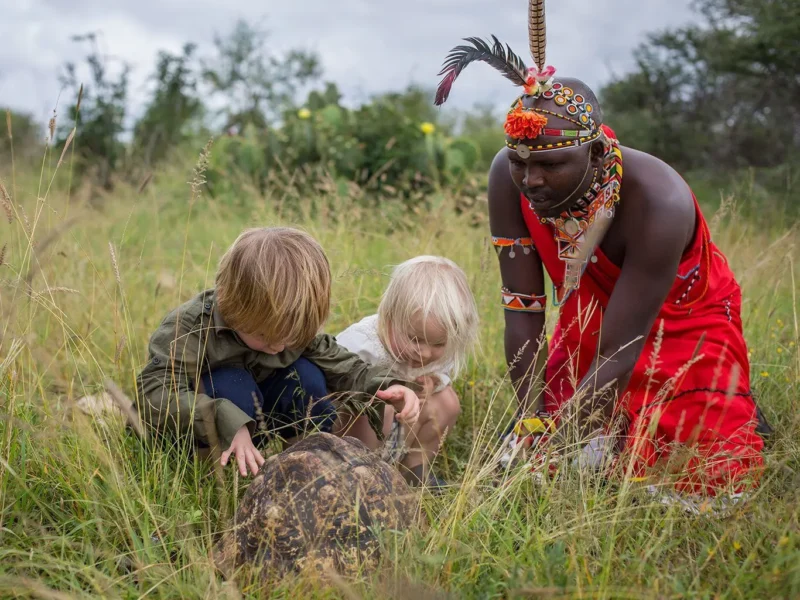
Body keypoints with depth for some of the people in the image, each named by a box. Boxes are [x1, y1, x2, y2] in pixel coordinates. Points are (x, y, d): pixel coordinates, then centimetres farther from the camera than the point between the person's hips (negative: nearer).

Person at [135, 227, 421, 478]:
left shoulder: (290, 326, -14)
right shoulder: (190, 327, -31)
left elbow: (341, 365, -5)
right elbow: (153, 394, -39)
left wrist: (386, 386, -26)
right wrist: (228, 423, -50)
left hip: (255, 420, 6)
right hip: (192, 439, -5)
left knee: (307, 376, -18)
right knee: (231, 386, -35)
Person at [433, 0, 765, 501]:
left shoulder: (657, 204, -39)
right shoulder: (509, 179, -26)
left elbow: (618, 356, -36)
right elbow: (523, 311, -22)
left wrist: (551, 441, -40)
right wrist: (530, 423, -24)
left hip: (684, 328, -4)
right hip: (588, 324, 4)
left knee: (702, 479, -5)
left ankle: (737, 412, 25)